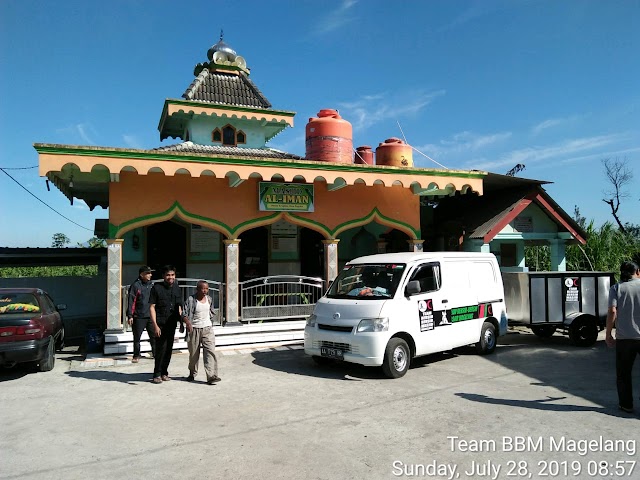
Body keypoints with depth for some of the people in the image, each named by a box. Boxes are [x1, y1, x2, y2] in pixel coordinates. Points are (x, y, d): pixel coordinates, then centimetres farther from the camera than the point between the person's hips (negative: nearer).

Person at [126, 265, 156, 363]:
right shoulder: (135, 286, -8)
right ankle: (136, 356, 19)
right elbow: (131, 302, -9)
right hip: (139, 317, -4)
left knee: (154, 336, 6)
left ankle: (155, 353, 18)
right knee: (137, 337, 6)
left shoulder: (151, 285, 9)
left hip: (151, 316, 5)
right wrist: (130, 316, -12)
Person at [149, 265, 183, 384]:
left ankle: (164, 372, 23)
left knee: (169, 349, 10)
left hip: (172, 324, 5)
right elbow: (152, 307, -8)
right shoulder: (157, 287, -7)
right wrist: (155, 325, -14)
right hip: (160, 324, -5)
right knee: (161, 349, -6)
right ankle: (157, 374, 8)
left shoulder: (176, 288, 9)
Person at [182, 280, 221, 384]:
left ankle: (211, 376, -13)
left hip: (207, 329, 3)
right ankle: (192, 374, 33)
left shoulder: (209, 299, 6)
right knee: (194, 353, 11)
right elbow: (184, 314, -15)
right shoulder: (191, 300, -10)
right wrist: (188, 323, -31)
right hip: (194, 329, -3)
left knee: (210, 351, -10)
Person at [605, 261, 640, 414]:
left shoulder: (616, 288, 0)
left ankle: (626, 404, 18)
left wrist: (608, 334, -2)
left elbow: (612, 311, -9)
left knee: (623, 374, 12)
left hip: (624, 338, 0)